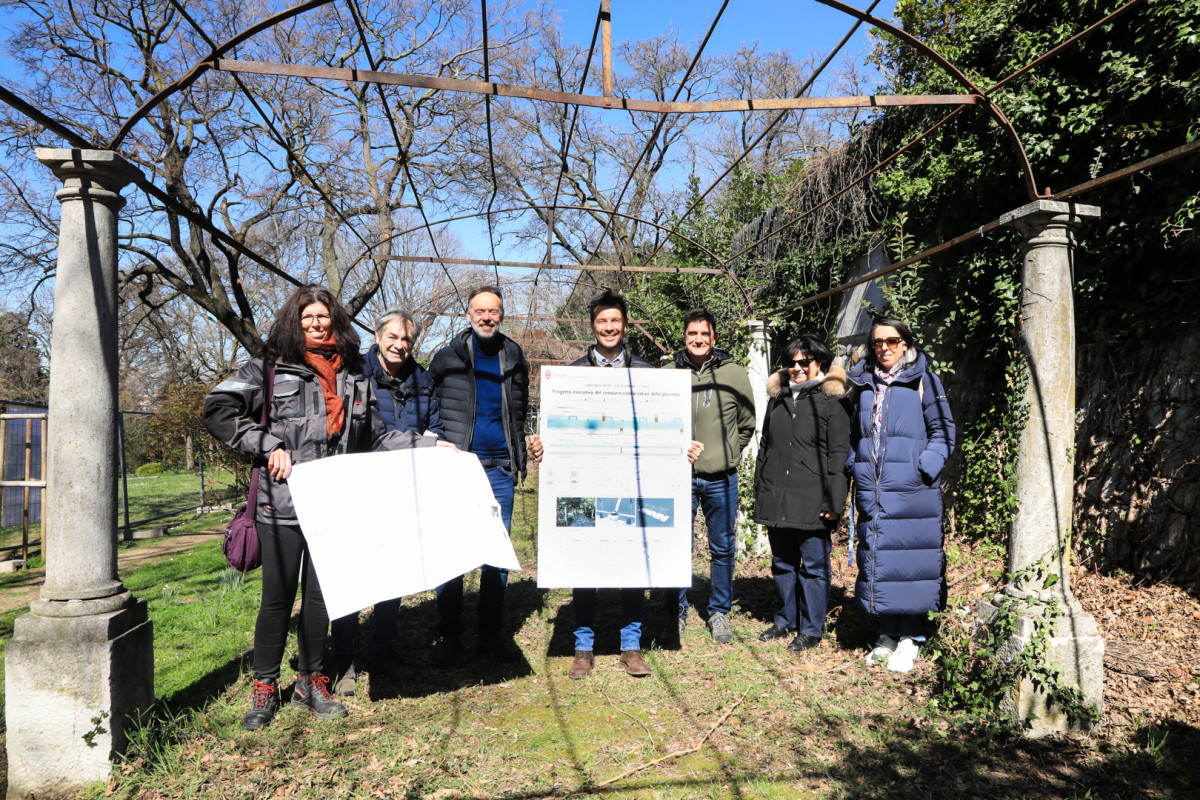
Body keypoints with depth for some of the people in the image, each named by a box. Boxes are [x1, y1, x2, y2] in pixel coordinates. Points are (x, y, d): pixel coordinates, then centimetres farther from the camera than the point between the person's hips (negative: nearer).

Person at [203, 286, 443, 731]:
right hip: (282, 505, -4)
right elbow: (218, 410, -6)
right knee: (278, 597, 4)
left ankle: (310, 683, 27)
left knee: (321, 595, 11)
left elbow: (375, 436, 20)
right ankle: (264, 688, 22)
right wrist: (267, 446, -13)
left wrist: (430, 446, 13)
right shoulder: (270, 367, 0)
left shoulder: (353, 376, 14)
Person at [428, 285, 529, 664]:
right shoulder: (447, 358, 3)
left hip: (499, 470, 3)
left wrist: (519, 463, 13)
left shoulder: (514, 359, 12)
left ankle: (490, 634, 17)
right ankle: (450, 637, 12)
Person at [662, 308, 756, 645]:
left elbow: (747, 424, 12)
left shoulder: (735, 374, 2)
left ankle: (719, 613, 27)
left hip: (721, 478, 1)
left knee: (723, 549, 11)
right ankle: (676, 615, 21)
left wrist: (728, 455, 5)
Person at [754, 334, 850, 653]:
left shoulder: (831, 402, -2)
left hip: (812, 502, -5)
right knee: (782, 563, 15)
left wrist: (834, 501, -11)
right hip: (776, 500, 6)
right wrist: (759, 492, 17)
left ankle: (811, 629, 17)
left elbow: (839, 456, -6)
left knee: (813, 565, 3)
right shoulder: (777, 399, 14)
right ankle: (786, 620, 31)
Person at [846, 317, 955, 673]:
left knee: (910, 558, -2)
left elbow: (943, 431, -1)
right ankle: (887, 635, 21)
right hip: (871, 489, 4)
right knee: (876, 556, 8)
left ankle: (910, 639, 11)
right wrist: (855, 467, 10)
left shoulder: (924, 382, 1)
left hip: (911, 489, -4)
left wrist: (925, 468, -11)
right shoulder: (862, 384, 13)